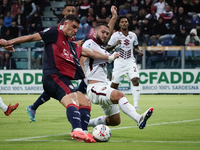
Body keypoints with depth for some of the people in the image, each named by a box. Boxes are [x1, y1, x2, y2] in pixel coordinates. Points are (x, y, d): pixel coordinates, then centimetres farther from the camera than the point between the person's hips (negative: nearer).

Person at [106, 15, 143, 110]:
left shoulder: (133, 35, 6)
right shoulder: (115, 35, -4)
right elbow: (107, 49, -5)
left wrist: (139, 51, 2)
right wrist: (115, 45, -23)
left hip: (130, 62, 2)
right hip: (119, 63, -2)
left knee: (135, 80, -18)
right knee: (114, 85, 1)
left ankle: (136, 105, -18)